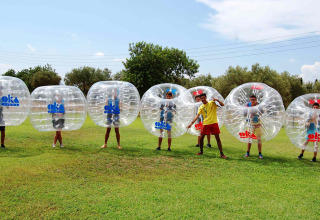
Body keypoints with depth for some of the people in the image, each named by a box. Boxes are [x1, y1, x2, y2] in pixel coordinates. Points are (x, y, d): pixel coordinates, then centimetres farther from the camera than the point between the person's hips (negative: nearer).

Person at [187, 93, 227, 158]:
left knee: (218, 138, -2)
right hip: (205, 123, 3)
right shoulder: (201, 107, 6)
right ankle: (201, 151, 24)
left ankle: (221, 153, 4)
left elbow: (222, 105, -7)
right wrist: (191, 123, -11)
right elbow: (197, 116, -1)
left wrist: (217, 100, -24)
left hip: (214, 123, -3)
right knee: (201, 138, 3)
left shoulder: (212, 103, 0)